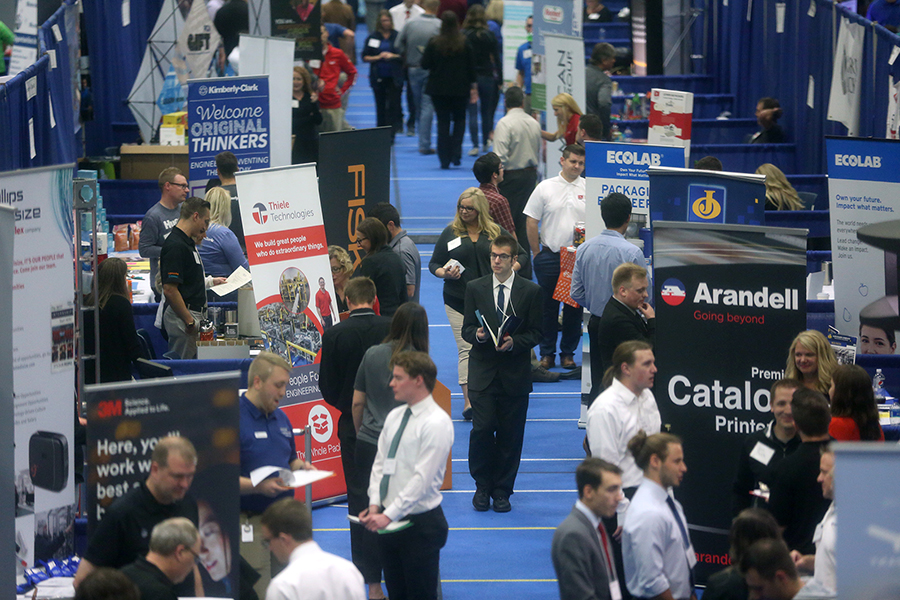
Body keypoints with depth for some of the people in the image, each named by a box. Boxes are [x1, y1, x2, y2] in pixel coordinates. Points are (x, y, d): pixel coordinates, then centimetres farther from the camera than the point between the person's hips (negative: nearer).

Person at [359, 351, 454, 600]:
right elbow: (380, 463, 12)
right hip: (389, 519, 8)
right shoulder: (394, 417, 10)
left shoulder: (436, 423, -16)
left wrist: (389, 516, -22)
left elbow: (422, 479, -20)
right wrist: (375, 504, -4)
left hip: (420, 524, -8)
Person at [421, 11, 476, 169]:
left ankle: (445, 159, 2)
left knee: (443, 122, 5)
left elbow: (425, 64, -7)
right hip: (460, 89, 1)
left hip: (439, 89, -1)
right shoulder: (464, 43, -5)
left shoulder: (434, 43, -9)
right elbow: (471, 66, -1)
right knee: (459, 119, 16)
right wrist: (472, 85, 9)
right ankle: (456, 154, -1)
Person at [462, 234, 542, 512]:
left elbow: (535, 332, 2)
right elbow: (466, 328, 8)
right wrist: (477, 334, -15)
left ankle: (502, 490, 13)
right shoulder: (475, 288, 6)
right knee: (482, 429, -9)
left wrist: (514, 342, -16)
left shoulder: (530, 291, 2)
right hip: (483, 372, 0)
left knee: (510, 434, 2)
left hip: (515, 373, 0)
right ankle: (483, 486, 9)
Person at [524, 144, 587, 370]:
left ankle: (568, 353, 14)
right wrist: (537, 253, 1)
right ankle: (547, 353, 10)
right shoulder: (545, 188, 2)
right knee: (548, 306, 2)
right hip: (550, 256, -1)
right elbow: (531, 222, 3)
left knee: (574, 307, 4)